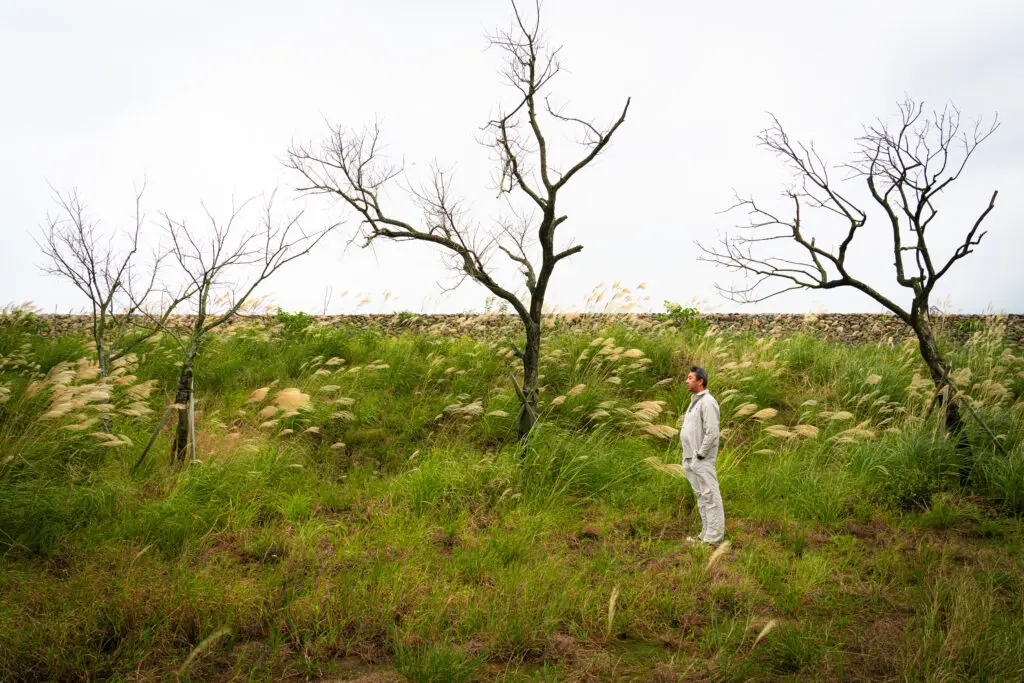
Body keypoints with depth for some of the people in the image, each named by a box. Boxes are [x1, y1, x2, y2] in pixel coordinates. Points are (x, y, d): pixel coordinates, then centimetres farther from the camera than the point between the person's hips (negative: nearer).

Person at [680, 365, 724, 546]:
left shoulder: (707, 402, -14)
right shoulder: (694, 402, 17)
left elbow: (712, 432, -21)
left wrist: (700, 455, -18)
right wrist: (687, 457, 16)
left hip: (702, 461, -10)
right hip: (691, 460, 10)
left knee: (710, 497, -5)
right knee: (701, 497, 14)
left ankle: (713, 537, -3)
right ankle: (706, 534, 21)